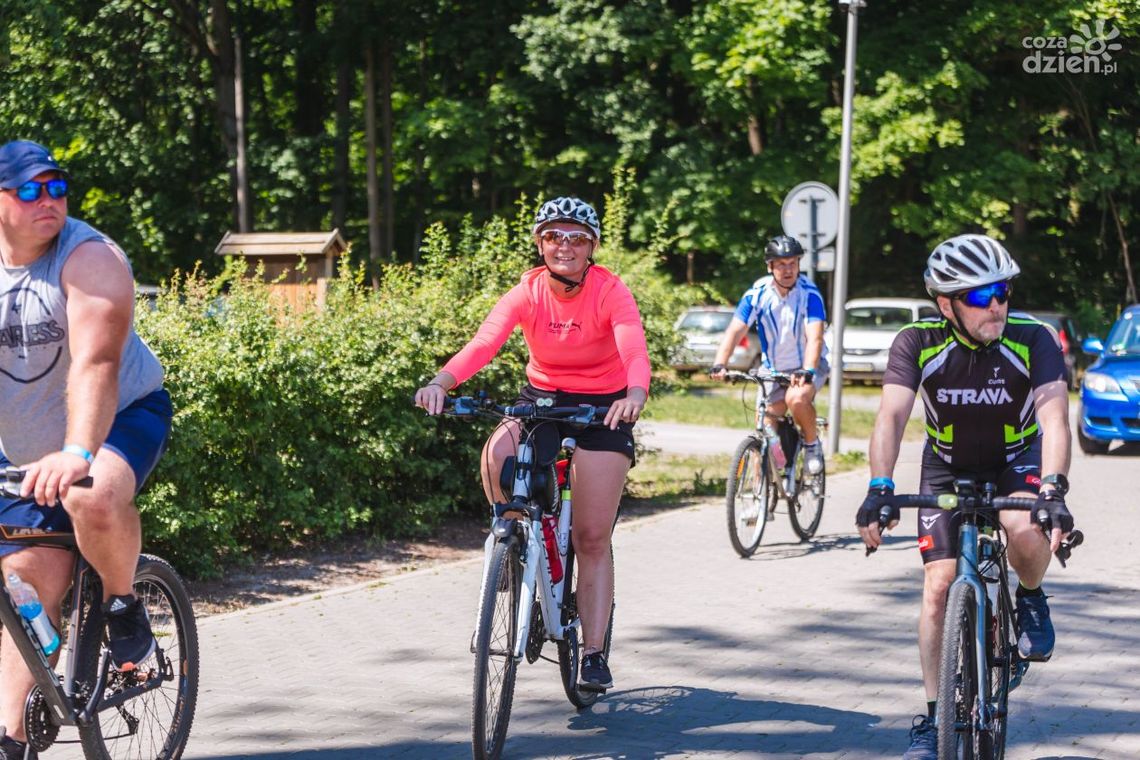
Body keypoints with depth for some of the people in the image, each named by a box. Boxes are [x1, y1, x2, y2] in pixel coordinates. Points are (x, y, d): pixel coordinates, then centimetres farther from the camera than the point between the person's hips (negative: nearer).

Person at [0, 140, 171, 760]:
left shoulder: (91, 259, -22)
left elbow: (94, 365, -35)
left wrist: (77, 453, -50)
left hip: (123, 415, -4)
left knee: (94, 499, -36)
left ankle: (124, 606, -7)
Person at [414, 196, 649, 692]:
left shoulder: (610, 292, -17)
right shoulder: (528, 292, -12)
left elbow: (634, 350, -34)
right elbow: (484, 342, -28)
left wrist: (635, 395, -57)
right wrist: (442, 381, -48)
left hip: (601, 409, -2)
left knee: (592, 539, -5)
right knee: (496, 456, -32)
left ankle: (594, 654, 4)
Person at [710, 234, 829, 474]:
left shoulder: (809, 294, -19)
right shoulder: (757, 294, -13)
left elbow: (815, 338, -30)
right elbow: (735, 331, -21)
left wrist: (807, 371, -47)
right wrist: (719, 364, -37)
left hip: (809, 365, -3)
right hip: (774, 369, 3)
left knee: (797, 398, -33)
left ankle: (812, 445, -7)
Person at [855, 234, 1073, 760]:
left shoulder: (1034, 340, -25)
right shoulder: (918, 342, -23)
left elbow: (1053, 416, -35)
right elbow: (892, 415, -32)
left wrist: (1053, 490, -51)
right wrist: (880, 488, -47)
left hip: (1018, 460, -1)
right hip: (947, 466, 1)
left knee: (1023, 529, -34)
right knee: (939, 586, -9)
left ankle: (1031, 599, 1)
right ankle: (933, 716, 4)